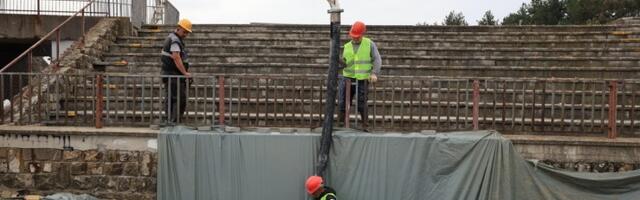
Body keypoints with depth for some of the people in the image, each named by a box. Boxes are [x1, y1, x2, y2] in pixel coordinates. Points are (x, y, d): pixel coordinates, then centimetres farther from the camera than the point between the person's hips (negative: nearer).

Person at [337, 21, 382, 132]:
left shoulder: (369, 44, -1)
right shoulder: (347, 47, 7)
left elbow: (377, 60, -6)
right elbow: (345, 64, 8)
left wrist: (374, 73, -21)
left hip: (362, 80, -3)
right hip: (348, 78, 3)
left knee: (362, 105, -3)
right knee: (343, 103, 0)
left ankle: (365, 126, 12)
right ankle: (340, 124, 10)